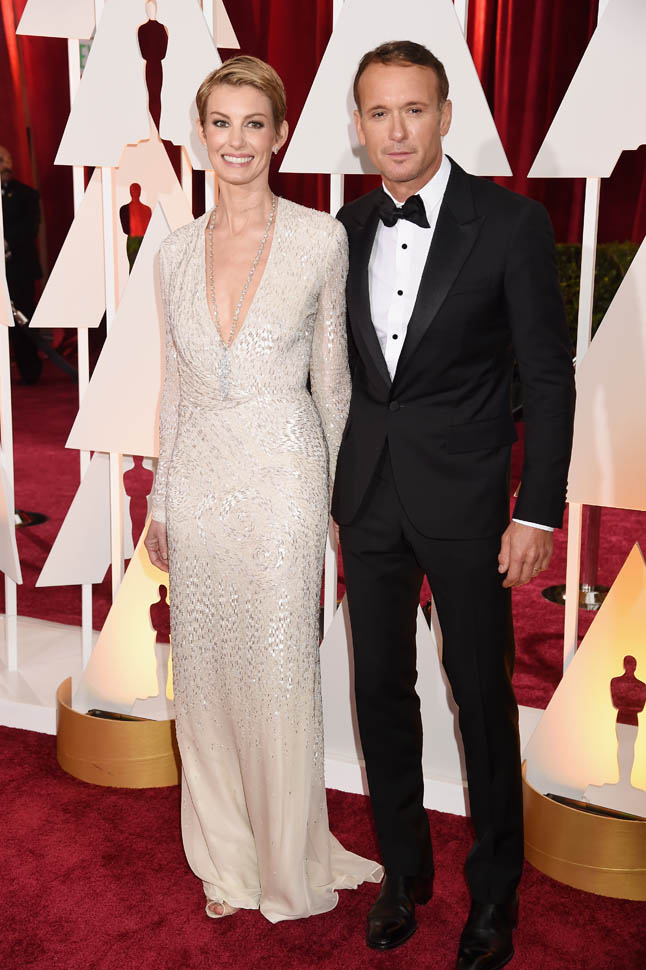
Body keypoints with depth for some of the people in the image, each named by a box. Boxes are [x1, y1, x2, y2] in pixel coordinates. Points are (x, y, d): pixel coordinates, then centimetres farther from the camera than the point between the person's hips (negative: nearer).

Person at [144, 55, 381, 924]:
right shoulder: (178, 250, 5)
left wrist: (336, 488, 2)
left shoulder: (321, 238, -6)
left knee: (280, 666, 4)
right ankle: (227, 855, 32)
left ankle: (288, 858, 28)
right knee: (205, 665, 11)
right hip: (200, 476, 4)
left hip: (282, 476, -4)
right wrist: (161, 500, 10)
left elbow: (331, 373, 0)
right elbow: (177, 380, 10)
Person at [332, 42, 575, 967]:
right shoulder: (348, 229, 5)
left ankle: (494, 890, 30)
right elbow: (343, 364, 11)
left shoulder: (511, 223, -8)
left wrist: (539, 513, -11)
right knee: (381, 689, 13)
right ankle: (404, 870, 34)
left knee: (482, 693, 8)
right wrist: (330, 484, 10)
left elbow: (548, 377, -7)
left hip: (463, 502, -4)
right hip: (368, 499, 4)